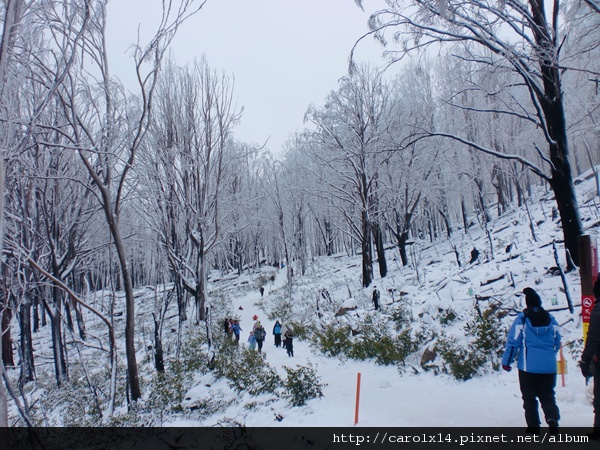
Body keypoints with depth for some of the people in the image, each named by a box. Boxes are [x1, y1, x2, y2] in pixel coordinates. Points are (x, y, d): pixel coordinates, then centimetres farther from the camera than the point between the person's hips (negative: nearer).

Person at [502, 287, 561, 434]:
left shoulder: (522, 318, -9)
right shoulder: (551, 319, 4)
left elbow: (513, 342, -10)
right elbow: (557, 343, 13)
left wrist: (506, 361, -2)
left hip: (528, 367, -3)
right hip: (549, 367, 3)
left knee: (529, 397, 9)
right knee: (548, 396, 14)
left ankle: (533, 426, 12)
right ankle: (553, 419, -9)